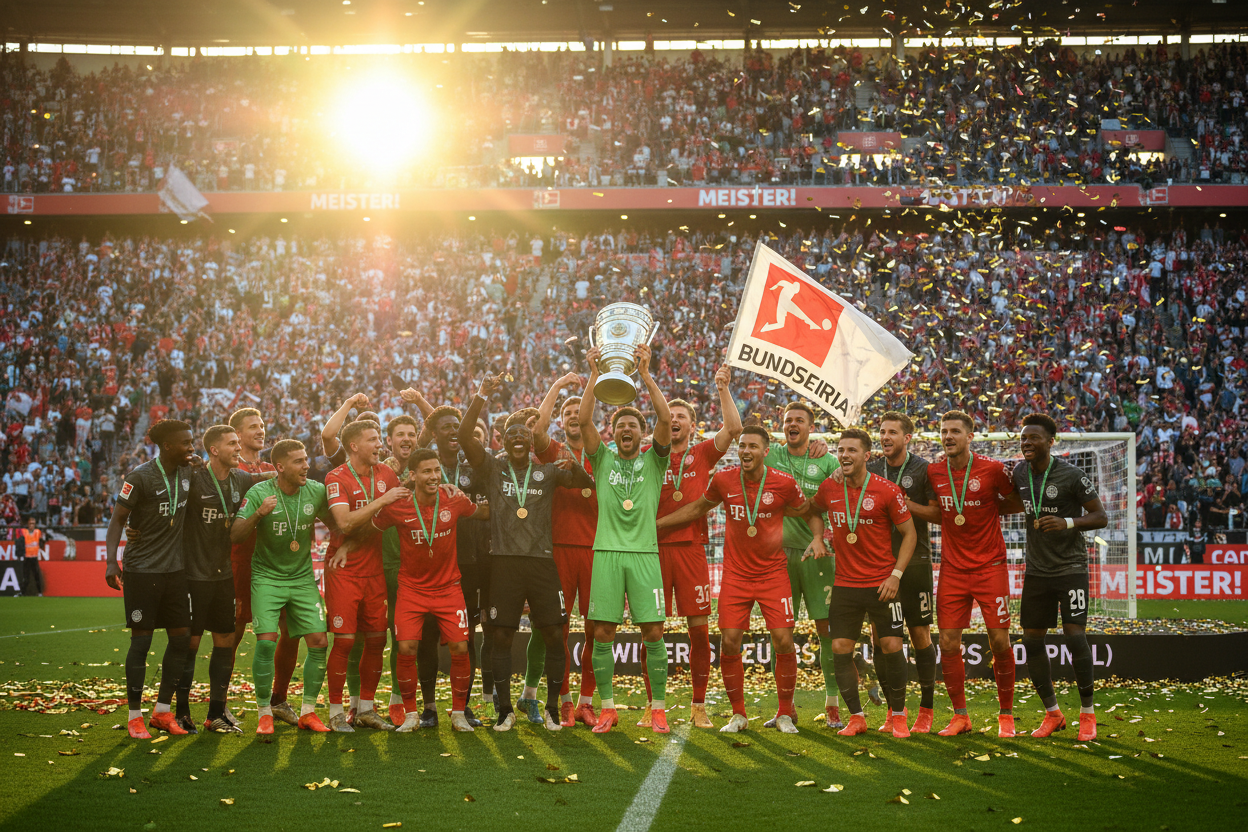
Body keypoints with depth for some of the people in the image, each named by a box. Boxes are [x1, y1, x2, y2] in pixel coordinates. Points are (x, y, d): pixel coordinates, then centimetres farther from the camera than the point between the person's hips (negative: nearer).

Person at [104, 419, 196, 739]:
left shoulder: (187, 472, 5)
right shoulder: (140, 477, -14)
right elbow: (117, 520, -11)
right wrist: (111, 560, -22)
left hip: (174, 569, 6)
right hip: (142, 569, -6)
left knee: (182, 636, 5)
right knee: (141, 639, -2)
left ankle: (163, 711, 17)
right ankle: (134, 716, 9)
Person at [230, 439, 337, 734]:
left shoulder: (316, 491, -3)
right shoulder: (259, 493, -12)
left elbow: (335, 525, 12)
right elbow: (235, 536, -15)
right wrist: (258, 514, -30)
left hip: (303, 577, 3)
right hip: (267, 576, -3)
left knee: (319, 642, -5)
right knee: (266, 642, -16)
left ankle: (308, 711, 9)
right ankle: (265, 712, -1)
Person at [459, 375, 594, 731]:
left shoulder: (547, 472, 11)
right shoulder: (492, 468, 7)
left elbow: (586, 484, 0)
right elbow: (464, 437, -7)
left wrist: (573, 466, -22)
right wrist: (482, 396, -16)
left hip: (542, 560, 1)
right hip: (504, 561, -1)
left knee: (553, 634, -1)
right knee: (502, 636, 0)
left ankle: (552, 708, 9)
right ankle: (504, 709, 11)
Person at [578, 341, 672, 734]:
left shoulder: (654, 460, 10)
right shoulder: (603, 459, 13)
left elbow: (666, 419, -5)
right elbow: (583, 421, 0)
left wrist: (646, 374, -12)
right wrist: (594, 376, -8)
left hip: (644, 553, -1)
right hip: (607, 551, 1)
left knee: (653, 632, -4)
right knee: (603, 632, -1)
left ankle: (658, 709, 5)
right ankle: (607, 708, 8)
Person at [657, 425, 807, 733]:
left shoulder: (783, 483, -9)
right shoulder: (723, 480, -4)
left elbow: (808, 511, 11)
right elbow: (698, 508, 14)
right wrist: (652, 524, 14)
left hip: (773, 573, -1)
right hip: (736, 574, 2)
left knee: (783, 641, -8)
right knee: (729, 643, -4)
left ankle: (785, 714, 9)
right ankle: (738, 715, 11)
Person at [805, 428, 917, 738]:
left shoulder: (887, 491, -10)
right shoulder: (829, 488, 2)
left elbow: (909, 532, -3)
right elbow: (814, 511, 24)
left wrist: (896, 575, -10)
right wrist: (817, 538, 6)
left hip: (881, 584, -3)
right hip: (845, 583, 4)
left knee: (891, 647, -5)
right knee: (840, 648, -1)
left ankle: (898, 714, 14)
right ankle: (856, 717, 11)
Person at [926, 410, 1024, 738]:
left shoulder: (993, 470, -8)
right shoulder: (933, 472, 2)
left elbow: (1018, 504, 5)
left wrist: (989, 508, -2)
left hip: (990, 566, -3)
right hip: (952, 569, 3)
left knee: (1000, 641, -4)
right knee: (948, 644, -1)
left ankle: (1006, 715, 10)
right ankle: (960, 716, 12)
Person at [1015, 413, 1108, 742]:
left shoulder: (1071, 475, -13)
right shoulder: (1019, 473, 4)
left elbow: (1101, 517, -10)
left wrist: (1067, 522, -25)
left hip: (1071, 567, -6)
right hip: (1036, 569, 6)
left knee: (1075, 635, -14)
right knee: (1032, 640, 3)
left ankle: (1087, 714, 1)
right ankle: (1052, 714, 17)